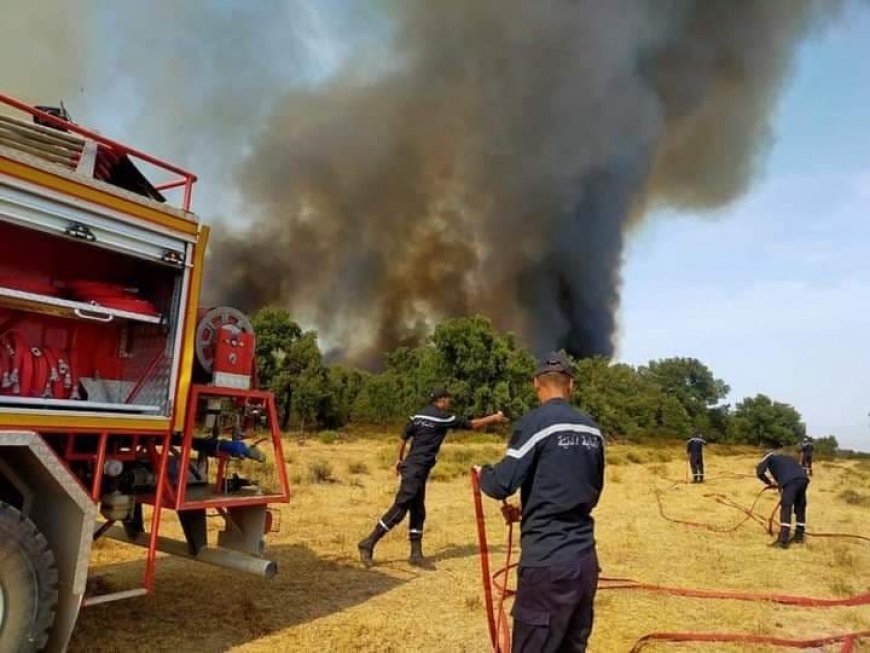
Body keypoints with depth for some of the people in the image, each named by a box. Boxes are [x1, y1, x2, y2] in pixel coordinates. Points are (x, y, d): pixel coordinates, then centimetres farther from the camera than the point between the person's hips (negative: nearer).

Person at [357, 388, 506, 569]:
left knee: (418, 512, 11)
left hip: (412, 467, 9)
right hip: (417, 469, -9)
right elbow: (471, 424, -2)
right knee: (400, 508, -7)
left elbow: (404, 437, 14)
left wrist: (400, 459, 26)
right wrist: (494, 418, 10)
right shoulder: (443, 417, -8)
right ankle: (369, 543, -5)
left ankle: (416, 554, 14)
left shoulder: (418, 415, 12)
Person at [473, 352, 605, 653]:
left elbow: (502, 484, -14)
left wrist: (482, 474, 8)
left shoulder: (535, 422, -11)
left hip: (547, 561, -7)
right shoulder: (592, 429, 9)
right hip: (585, 559, 7)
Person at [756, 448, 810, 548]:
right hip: (803, 479, 6)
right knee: (800, 508, 19)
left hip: (790, 481, -6)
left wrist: (769, 483, 24)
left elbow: (759, 472, 9)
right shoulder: (786, 456, 40)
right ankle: (799, 536, 27)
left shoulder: (769, 456, 24)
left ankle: (783, 540, -13)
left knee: (785, 509, -8)